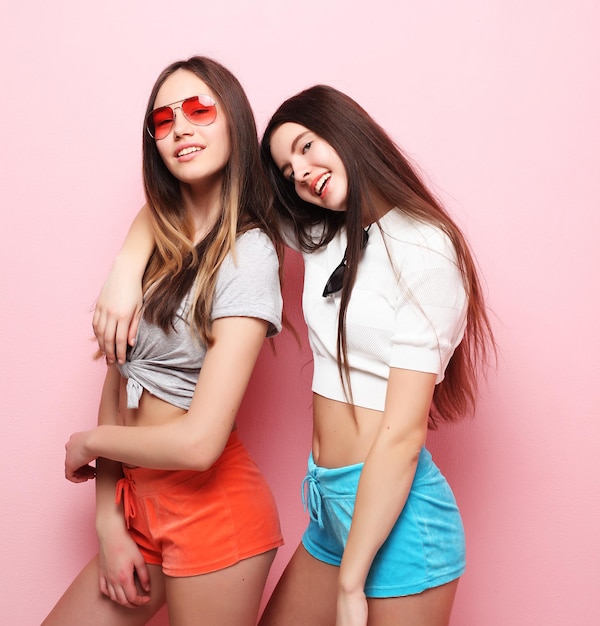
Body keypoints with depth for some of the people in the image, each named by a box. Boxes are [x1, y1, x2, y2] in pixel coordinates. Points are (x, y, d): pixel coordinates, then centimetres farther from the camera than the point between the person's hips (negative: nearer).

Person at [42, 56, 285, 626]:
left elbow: (198, 441, -23)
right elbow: (118, 380, 3)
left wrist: (88, 442, -6)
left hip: (211, 509, -6)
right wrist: (108, 521, -2)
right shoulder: (157, 241, 6)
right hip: (139, 502, 7)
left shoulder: (248, 253, -16)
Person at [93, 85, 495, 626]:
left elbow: (403, 430, -20)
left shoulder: (423, 248, -15)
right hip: (331, 501, 7)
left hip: (396, 515, -7)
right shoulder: (321, 235, 6)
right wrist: (125, 271, -6)